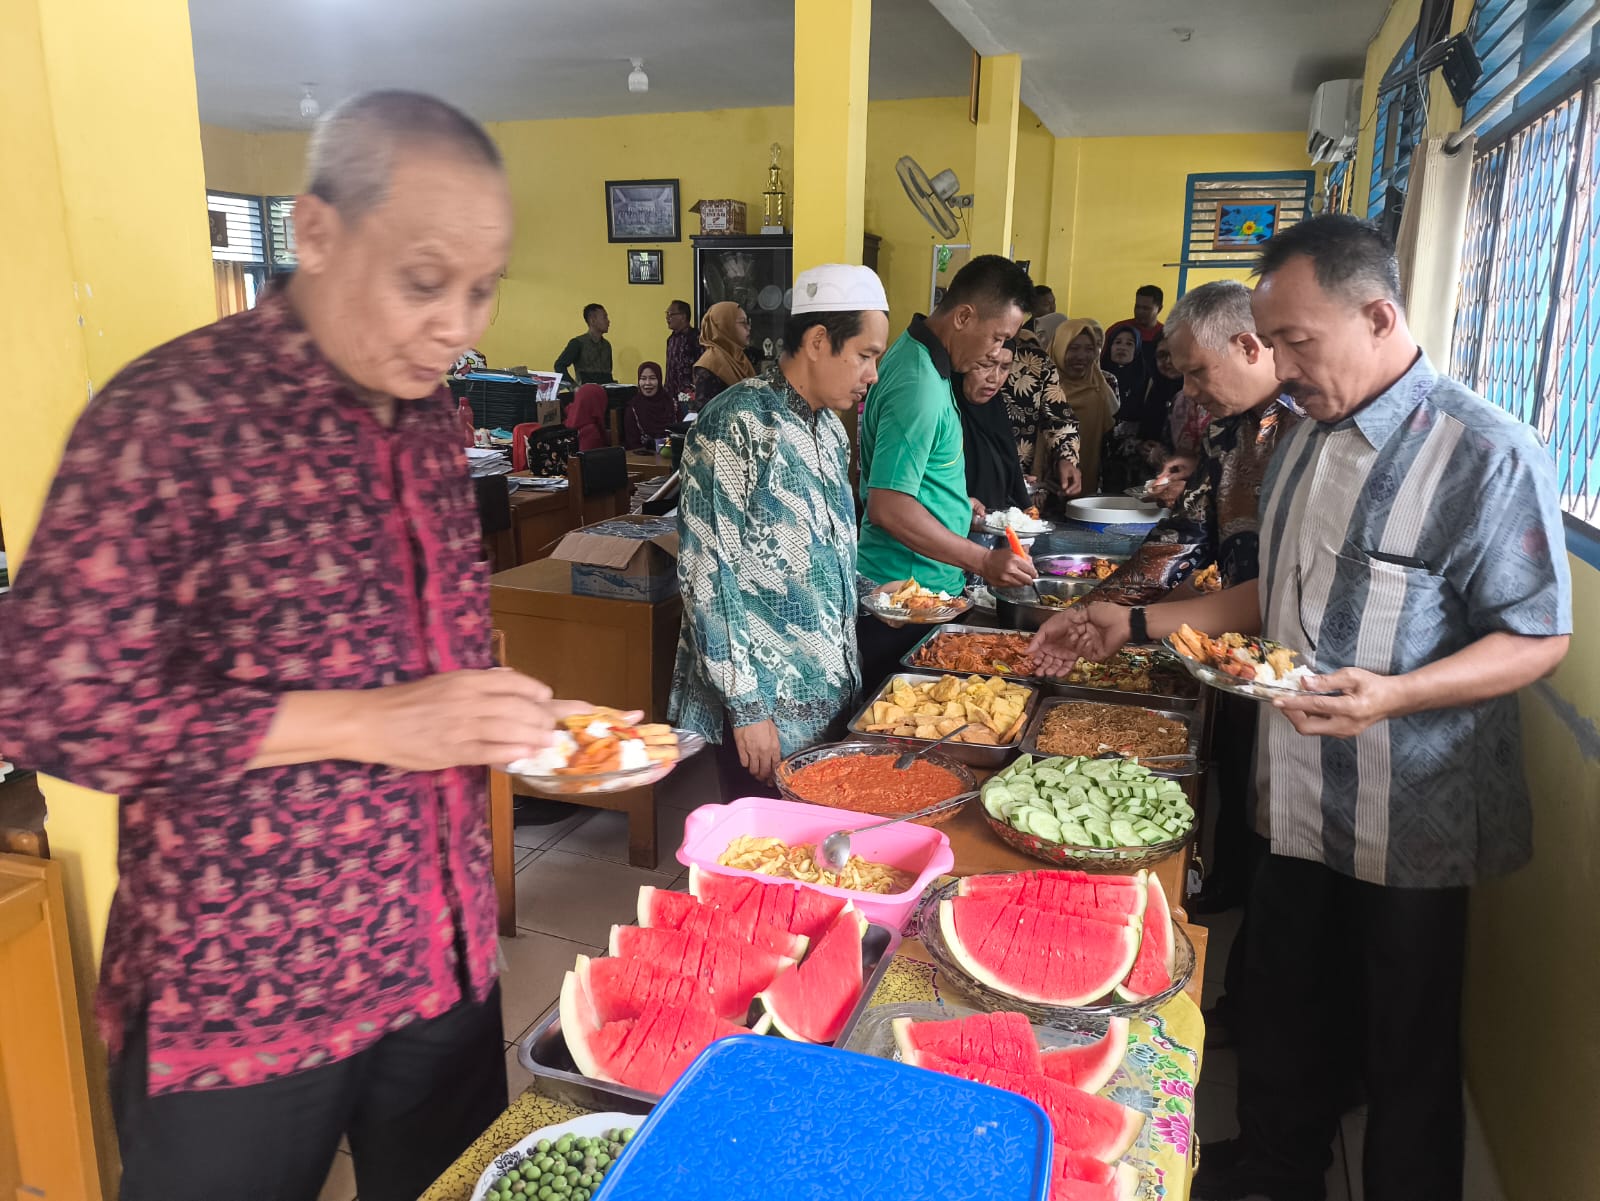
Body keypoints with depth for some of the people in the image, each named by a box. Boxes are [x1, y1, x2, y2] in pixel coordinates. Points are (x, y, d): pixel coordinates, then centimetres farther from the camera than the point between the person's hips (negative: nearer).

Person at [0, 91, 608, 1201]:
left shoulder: (430, 420, 5)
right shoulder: (174, 413, -17)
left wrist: (520, 722, -1)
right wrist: (368, 724, -24)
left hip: (443, 952, 7)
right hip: (237, 987, -6)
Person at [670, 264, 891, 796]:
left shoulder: (831, 428, 10)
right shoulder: (736, 425, -16)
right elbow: (708, 576, -18)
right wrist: (746, 706, -18)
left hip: (831, 694, 8)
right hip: (766, 708, -8)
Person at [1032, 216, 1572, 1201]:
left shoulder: (1488, 453, -17)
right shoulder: (1307, 442, 7)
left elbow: (1538, 637, -15)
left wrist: (1394, 693, -32)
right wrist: (1135, 623, 6)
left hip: (1409, 821, -7)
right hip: (1297, 797, 7)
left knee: (1406, 1046, 12)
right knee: (1283, 1010, 23)